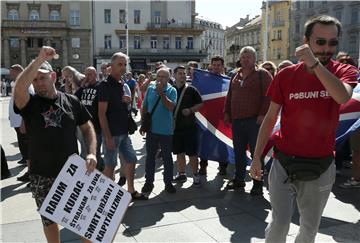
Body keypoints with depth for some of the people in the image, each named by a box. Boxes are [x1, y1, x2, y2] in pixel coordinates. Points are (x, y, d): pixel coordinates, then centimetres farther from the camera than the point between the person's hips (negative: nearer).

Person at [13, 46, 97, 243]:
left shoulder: (71, 101, 0)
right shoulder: (30, 104, -5)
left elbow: (87, 128, 6)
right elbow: (19, 88, -28)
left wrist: (92, 153, -10)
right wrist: (40, 58, -27)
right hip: (42, 176, -1)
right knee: (49, 219, 16)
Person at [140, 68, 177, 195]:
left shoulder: (171, 90, -6)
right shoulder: (150, 88, 2)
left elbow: (171, 107, -20)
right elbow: (144, 107, 8)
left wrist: (162, 93, -21)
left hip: (166, 131, -2)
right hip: (151, 129, 2)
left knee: (167, 157, 9)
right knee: (150, 156, 10)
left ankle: (168, 183, 21)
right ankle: (148, 182, 21)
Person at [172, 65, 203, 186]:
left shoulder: (191, 89, 0)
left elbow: (200, 104, 2)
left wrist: (190, 110, -13)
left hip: (189, 126, -3)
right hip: (175, 126, 3)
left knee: (192, 152, 0)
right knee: (179, 152, 12)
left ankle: (196, 175, 12)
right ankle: (181, 174, 25)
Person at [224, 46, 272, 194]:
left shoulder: (262, 74, 0)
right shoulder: (236, 76, 17)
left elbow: (268, 96, -9)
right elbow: (229, 96, 22)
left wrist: (263, 114, -16)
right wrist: (227, 113, 14)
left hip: (254, 120, -6)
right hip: (237, 121, 6)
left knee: (256, 152, -2)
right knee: (238, 151, 13)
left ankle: (258, 184, 6)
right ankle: (239, 179, 26)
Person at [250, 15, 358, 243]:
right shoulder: (286, 75, -4)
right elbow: (270, 119, 2)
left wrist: (315, 63, -33)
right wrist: (257, 158, 1)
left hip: (321, 168, 1)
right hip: (284, 164, -1)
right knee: (279, 225, -3)